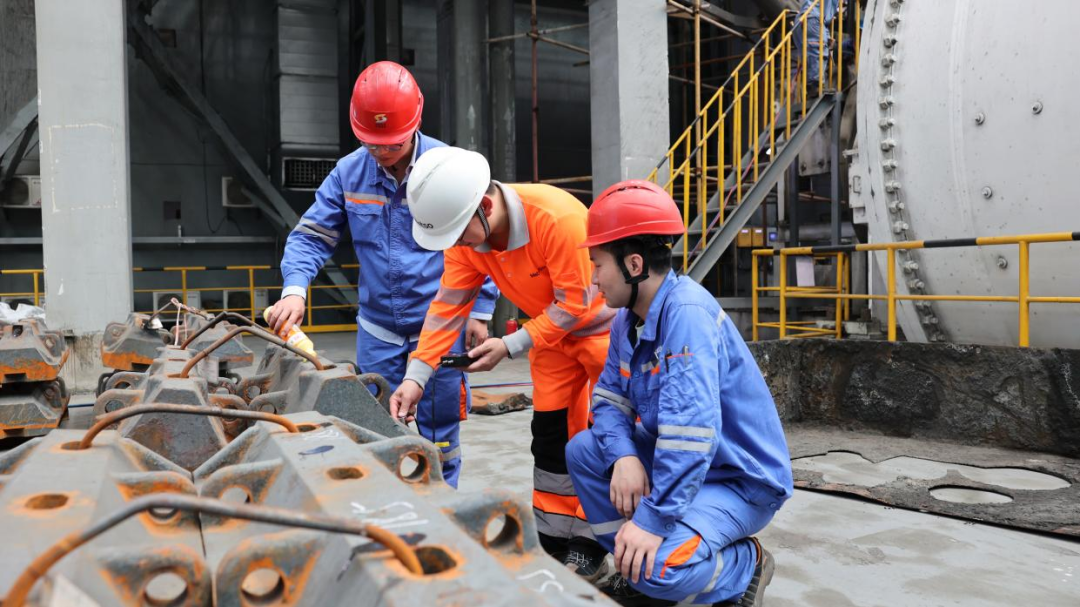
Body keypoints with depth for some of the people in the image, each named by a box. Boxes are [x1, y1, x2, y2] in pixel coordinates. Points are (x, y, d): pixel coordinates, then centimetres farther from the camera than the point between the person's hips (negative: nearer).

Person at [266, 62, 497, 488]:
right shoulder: (348, 173, -1)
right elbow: (310, 236, 1)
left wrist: (480, 312, -5)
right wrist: (294, 289, -18)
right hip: (378, 329, 3)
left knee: (439, 437, 7)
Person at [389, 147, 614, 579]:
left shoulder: (557, 217, -36)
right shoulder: (465, 234, -15)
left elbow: (573, 304, -29)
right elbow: (448, 306, -13)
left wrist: (510, 346, -27)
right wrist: (417, 375, -20)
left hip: (605, 322, -6)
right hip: (553, 329, 7)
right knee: (550, 434, 9)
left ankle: (594, 543, 12)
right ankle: (553, 539, 22)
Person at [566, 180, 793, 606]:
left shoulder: (687, 310, -27)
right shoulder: (628, 319, 2)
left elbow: (691, 428, -34)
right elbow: (609, 398, 4)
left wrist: (655, 518, -33)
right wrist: (623, 457, -17)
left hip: (740, 480, -9)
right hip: (679, 465, 9)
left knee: (656, 566, -28)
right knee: (582, 451, 1)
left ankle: (747, 566, 4)